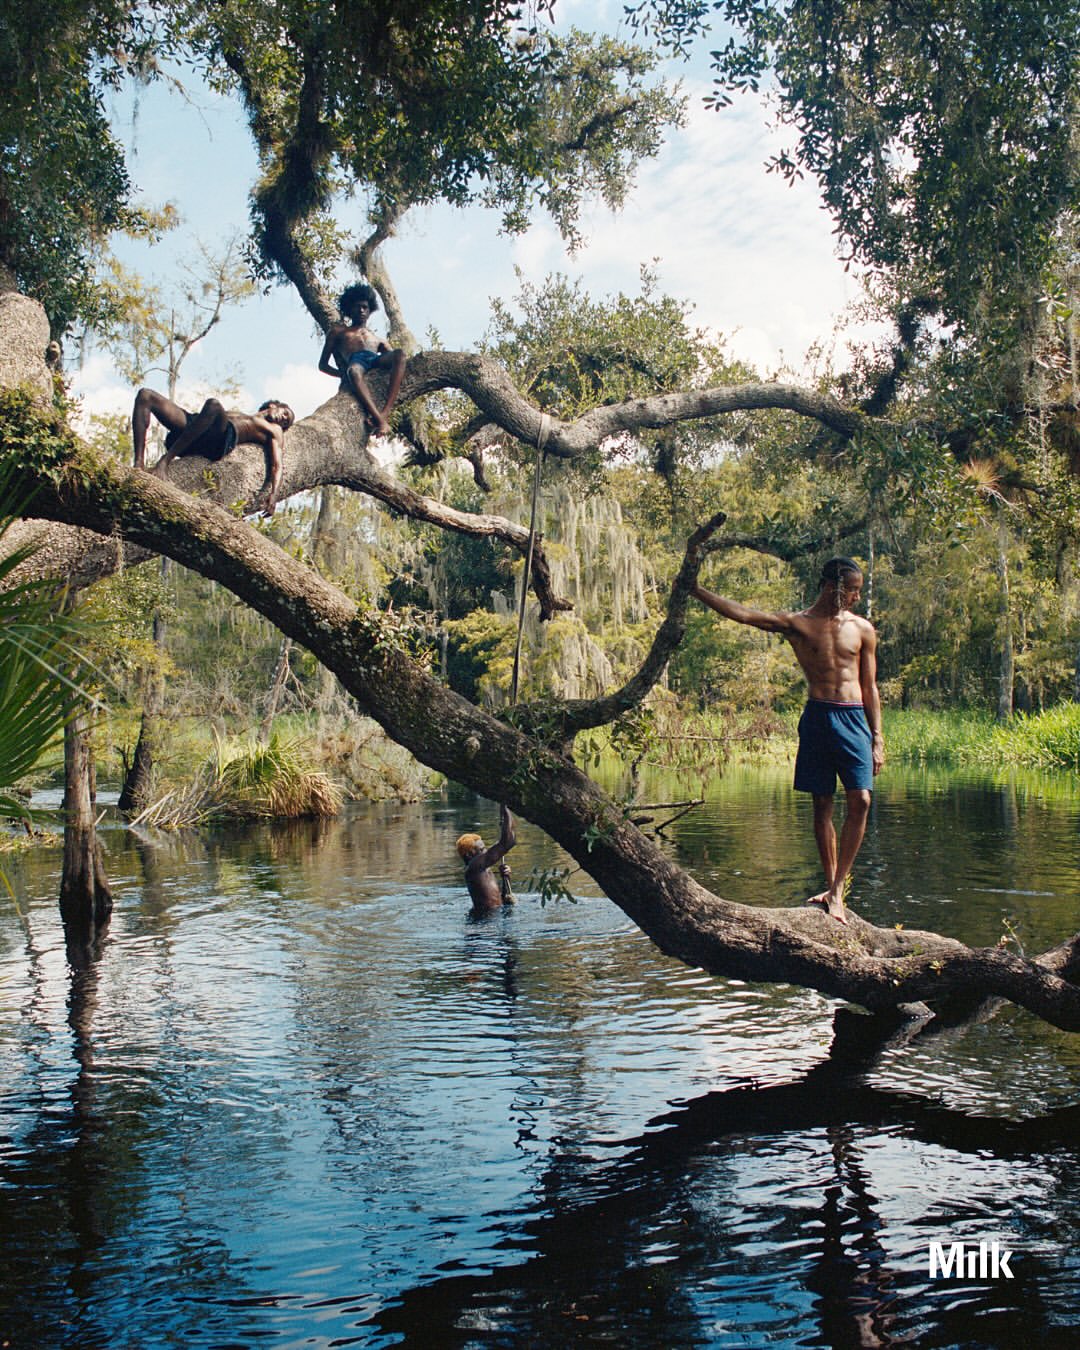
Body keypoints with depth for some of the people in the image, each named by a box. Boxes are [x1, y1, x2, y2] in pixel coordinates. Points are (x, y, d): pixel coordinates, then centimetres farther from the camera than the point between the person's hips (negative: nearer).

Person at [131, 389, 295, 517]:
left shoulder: (274, 430, 27)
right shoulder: (238, 414, 44)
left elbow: (276, 465, 11)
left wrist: (274, 493, -11)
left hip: (220, 438, -6)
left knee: (213, 405, -39)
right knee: (145, 396, -9)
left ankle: (165, 460, -35)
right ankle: (139, 464, -24)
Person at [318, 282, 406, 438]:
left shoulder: (377, 339, 40)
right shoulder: (338, 331, 33)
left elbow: (393, 357, 23)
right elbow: (323, 365, 23)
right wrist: (344, 374, 3)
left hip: (376, 361, 3)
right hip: (355, 361, -2)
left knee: (399, 353, -32)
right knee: (354, 370, -42)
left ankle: (385, 412, -47)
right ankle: (381, 420, -58)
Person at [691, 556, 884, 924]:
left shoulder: (862, 629, 9)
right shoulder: (797, 625, 3)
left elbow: (870, 687, 12)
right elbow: (739, 613, -5)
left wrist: (877, 739, 8)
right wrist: (695, 590, -11)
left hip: (854, 719, 1)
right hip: (817, 717, -1)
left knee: (860, 801, -12)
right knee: (822, 804, 4)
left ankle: (837, 891, -7)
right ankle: (831, 885, 17)